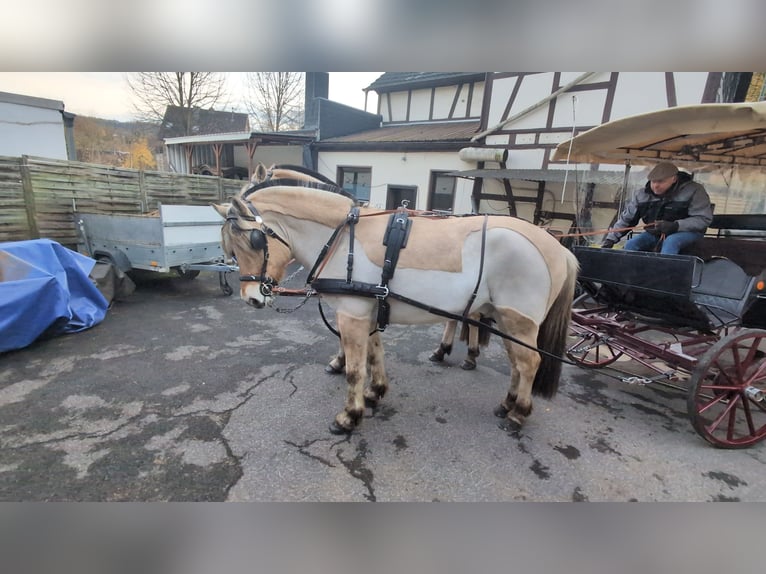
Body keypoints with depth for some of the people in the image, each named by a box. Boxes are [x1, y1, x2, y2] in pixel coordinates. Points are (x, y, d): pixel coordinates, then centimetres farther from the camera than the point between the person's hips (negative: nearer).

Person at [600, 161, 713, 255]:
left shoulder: (693, 190, -16)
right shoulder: (642, 194, -7)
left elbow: (704, 219, -17)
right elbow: (626, 219, -1)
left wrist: (675, 226, -34)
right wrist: (610, 239, -12)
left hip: (687, 231, -4)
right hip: (656, 233, 4)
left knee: (671, 242, -36)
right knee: (631, 244, -19)